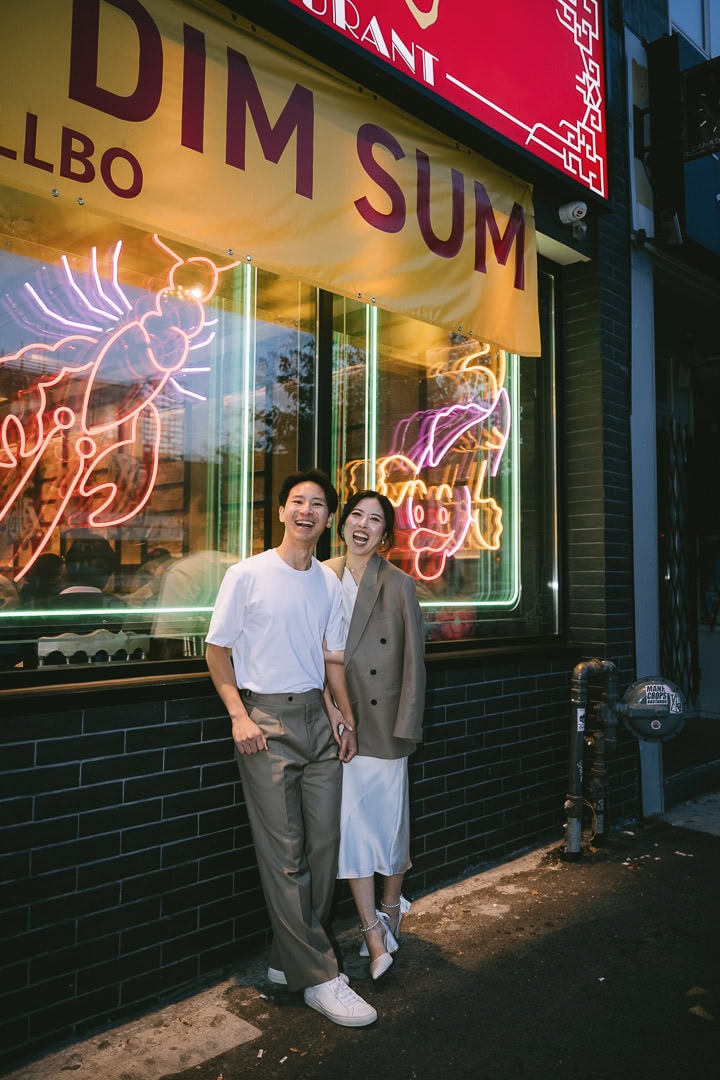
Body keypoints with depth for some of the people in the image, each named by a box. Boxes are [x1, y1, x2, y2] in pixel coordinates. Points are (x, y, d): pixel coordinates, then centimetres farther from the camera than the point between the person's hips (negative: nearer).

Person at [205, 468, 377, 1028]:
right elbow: (218, 650, -2)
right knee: (284, 854, -2)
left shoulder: (329, 582, 9)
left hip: (316, 716, 5)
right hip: (266, 721, -5)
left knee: (324, 843, 7)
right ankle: (318, 976, 9)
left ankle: (289, 959, 23)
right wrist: (240, 716, -11)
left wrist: (347, 716, 6)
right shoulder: (247, 575, -5)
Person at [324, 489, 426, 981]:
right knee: (350, 820, 1)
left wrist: (406, 725, -6)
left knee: (390, 816, 11)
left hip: (384, 718, -2)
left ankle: (391, 907, 35)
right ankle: (375, 931, 14)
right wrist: (327, 709, 0)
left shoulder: (399, 585, -4)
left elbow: (413, 660, -4)